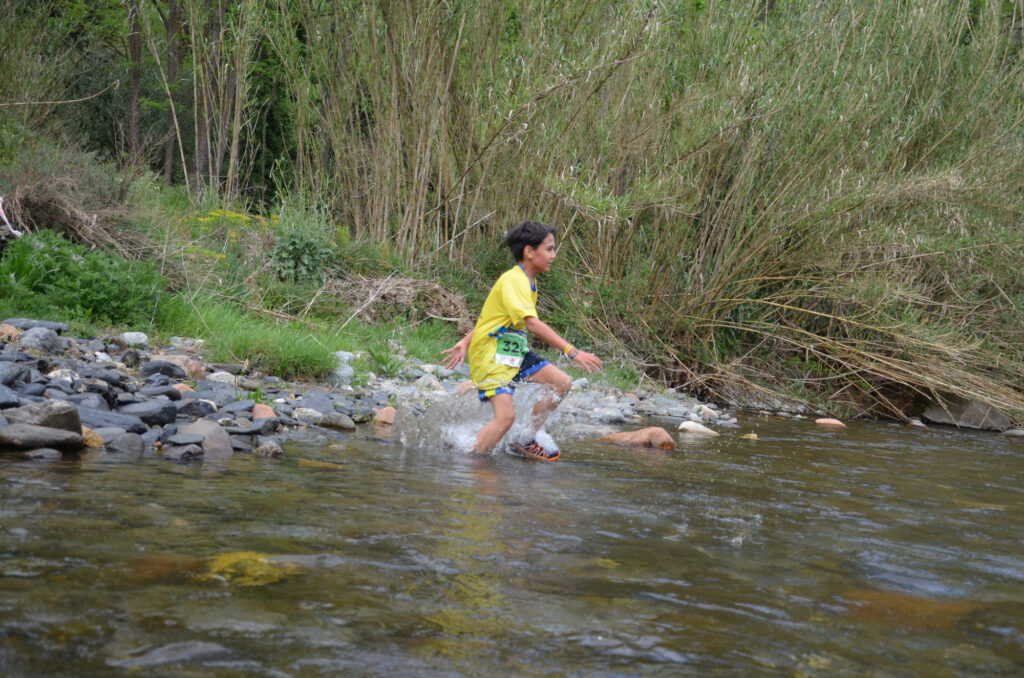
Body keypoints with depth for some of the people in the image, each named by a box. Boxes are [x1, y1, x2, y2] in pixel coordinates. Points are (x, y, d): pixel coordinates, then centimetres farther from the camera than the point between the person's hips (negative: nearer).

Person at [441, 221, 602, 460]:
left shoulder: (527, 281, 13)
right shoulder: (513, 281, -19)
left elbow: (491, 315, 20)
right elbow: (532, 323, -31)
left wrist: (465, 342, 15)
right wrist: (573, 352, -34)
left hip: (514, 350, 9)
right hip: (491, 353, -9)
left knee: (562, 383, 2)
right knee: (506, 416, -21)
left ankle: (524, 441, 10)